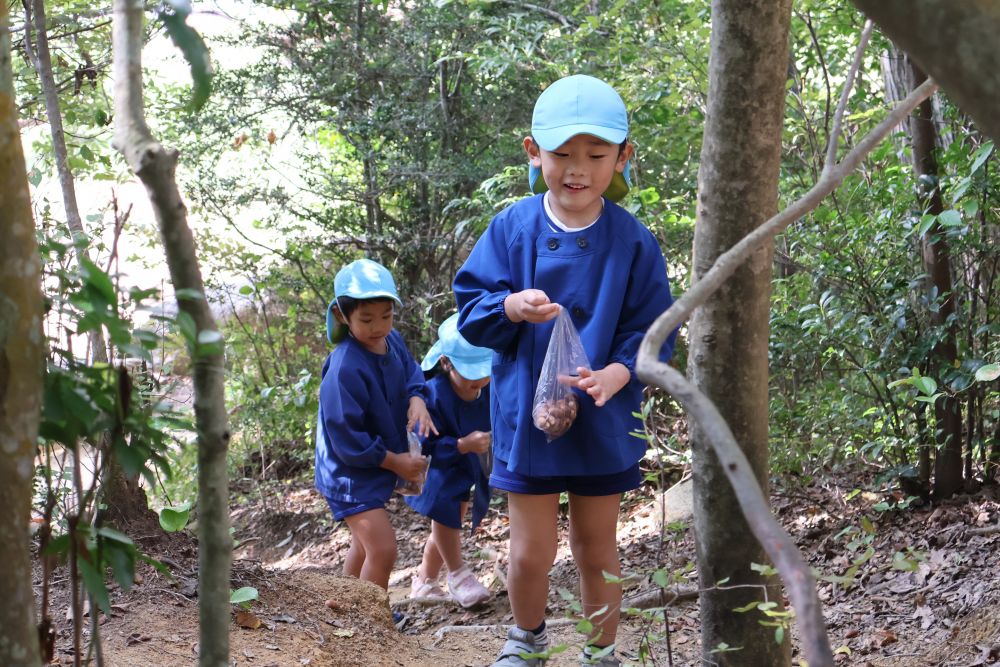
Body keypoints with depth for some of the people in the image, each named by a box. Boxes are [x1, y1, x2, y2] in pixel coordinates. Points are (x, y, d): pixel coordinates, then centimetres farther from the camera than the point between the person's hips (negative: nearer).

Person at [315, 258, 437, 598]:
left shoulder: (393, 341, -5)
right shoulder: (345, 369, -29)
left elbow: (412, 375, 8)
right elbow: (346, 438, -26)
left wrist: (417, 400, -17)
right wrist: (396, 462, -18)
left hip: (376, 465, 9)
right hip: (350, 471, -9)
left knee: (366, 543, 25)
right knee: (383, 549, -16)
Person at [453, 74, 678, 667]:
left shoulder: (633, 242, -7)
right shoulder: (512, 228, -6)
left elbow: (650, 329, -5)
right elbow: (471, 307, -4)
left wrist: (617, 373, -24)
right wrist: (512, 307, -25)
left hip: (604, 423, 0)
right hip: (527, 417, 0)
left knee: (597, 548, 14)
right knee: (531, 553, 4)